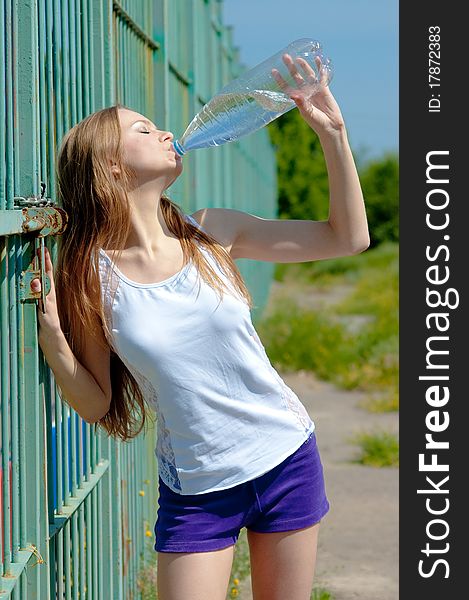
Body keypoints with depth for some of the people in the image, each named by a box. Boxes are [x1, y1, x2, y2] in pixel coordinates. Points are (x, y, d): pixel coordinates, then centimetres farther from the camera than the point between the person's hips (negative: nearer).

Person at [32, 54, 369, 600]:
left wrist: (332, 132, -6)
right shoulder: (90, 277, -10)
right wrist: (52, 339, -21)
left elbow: (348, 238, 1)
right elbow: (96, 406, -5)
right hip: (194, 491, -2)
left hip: (287, 458, 2)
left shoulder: (212, 234, -4)